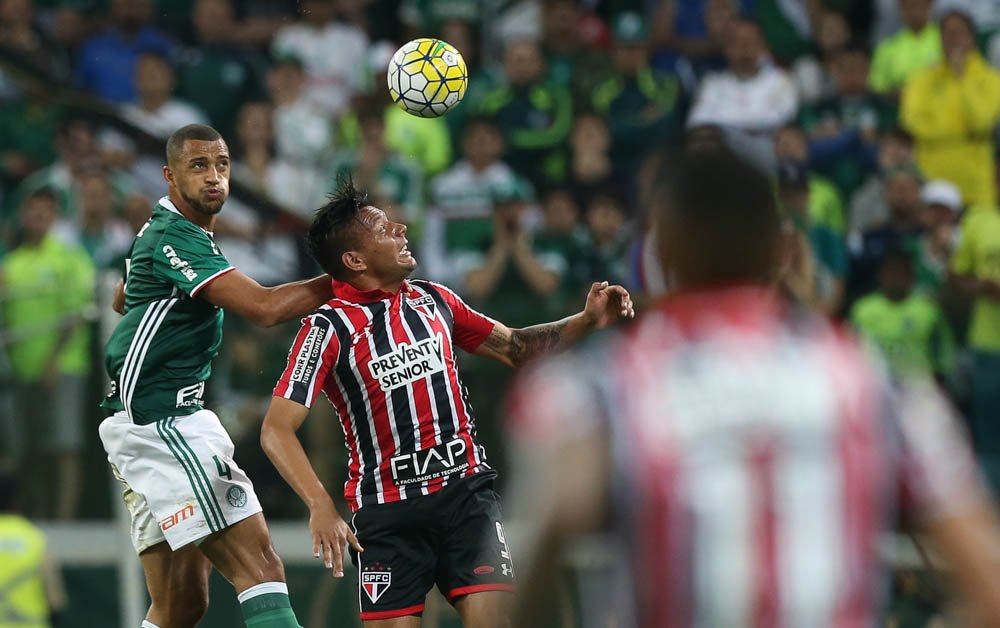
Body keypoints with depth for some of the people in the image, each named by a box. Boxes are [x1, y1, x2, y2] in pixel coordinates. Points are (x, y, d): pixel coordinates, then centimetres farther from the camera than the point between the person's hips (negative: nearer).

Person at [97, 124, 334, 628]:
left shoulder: (160, 230, 18)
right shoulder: (173, 239, -15)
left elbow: (123, 299, 38)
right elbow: (265, 307, -24)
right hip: (157, 421, -11)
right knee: (257, 562, -21)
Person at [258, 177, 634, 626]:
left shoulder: (433, 300, 8)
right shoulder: (327, 329, -9)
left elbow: (514, 348, 20)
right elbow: (276, 430, -14)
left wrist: (587, 321, 6)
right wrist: (320, 505, -26)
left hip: (466, 487, 4)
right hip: (386, 506, -3)